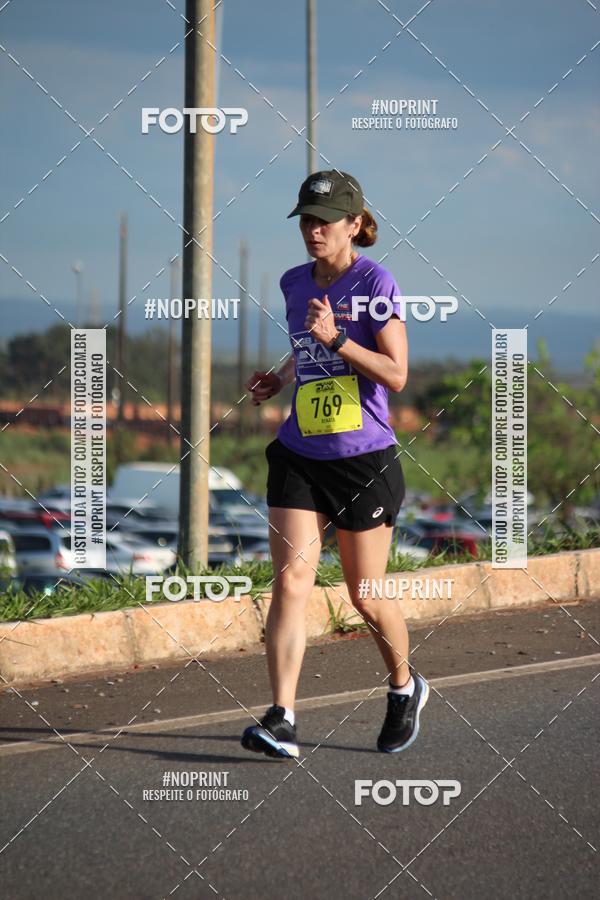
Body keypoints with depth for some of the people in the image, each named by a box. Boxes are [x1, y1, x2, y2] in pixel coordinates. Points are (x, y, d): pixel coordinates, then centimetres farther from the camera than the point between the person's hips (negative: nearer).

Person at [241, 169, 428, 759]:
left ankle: (405, 688, 34)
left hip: (364, 460, -4)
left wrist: (335, 339, -25)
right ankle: (281, 721, -14)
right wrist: (278, 378, 10)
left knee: (365, 596, 7)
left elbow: (395, 374, -16)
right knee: (289, 580, -10)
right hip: (299, 456, 4)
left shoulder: (375, 284, -10)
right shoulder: (295, 283, 8)